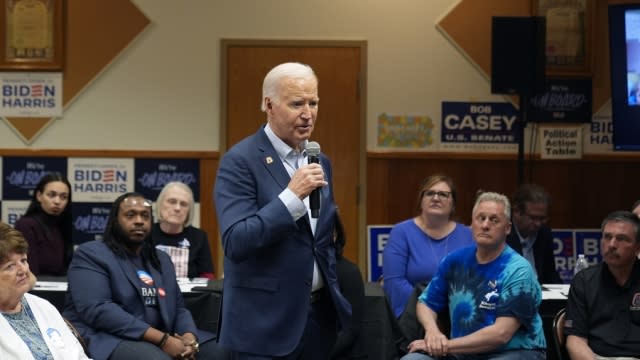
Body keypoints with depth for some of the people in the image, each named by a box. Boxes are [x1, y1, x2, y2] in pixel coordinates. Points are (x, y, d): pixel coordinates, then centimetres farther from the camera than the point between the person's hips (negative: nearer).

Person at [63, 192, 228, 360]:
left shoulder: (161, 259, 20)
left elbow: (178, 309, 16)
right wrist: (162, 339, -22)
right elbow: (97, 310, -16)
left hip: (159, 340, 7)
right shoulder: (90, 254, -2)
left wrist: (189, 338, -10)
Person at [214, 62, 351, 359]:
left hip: (319, 314, 6)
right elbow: (235, 242, -20)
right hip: (265, 322, -6)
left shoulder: (319, 162, 11)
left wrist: (335, 298, 16)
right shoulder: (240, 160, -11)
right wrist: (292, 195, -25)